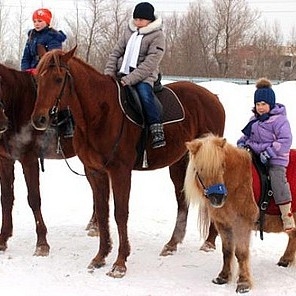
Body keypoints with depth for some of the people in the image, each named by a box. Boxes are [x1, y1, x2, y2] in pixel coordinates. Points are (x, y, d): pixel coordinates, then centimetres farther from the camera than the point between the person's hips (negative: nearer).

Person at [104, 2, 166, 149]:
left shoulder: (157, 36, -6)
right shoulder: (129, 31, 11)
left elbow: (149, 64, -15)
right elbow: (116, 52, 12)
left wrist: (129, 79, -23)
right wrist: (109, 73, -5)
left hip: (144, 76, -6)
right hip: (122, 74, 6)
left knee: (144, 92, -33)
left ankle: (157, 132, -34)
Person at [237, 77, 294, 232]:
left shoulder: (279, 119, -11)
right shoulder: (255, 119, 12)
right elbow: (248, 134, 27)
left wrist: (269, 152, -23)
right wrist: (242, 142, 5)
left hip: (275, 158, -8)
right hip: (256, 155, 8)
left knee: (277, 179, -24)